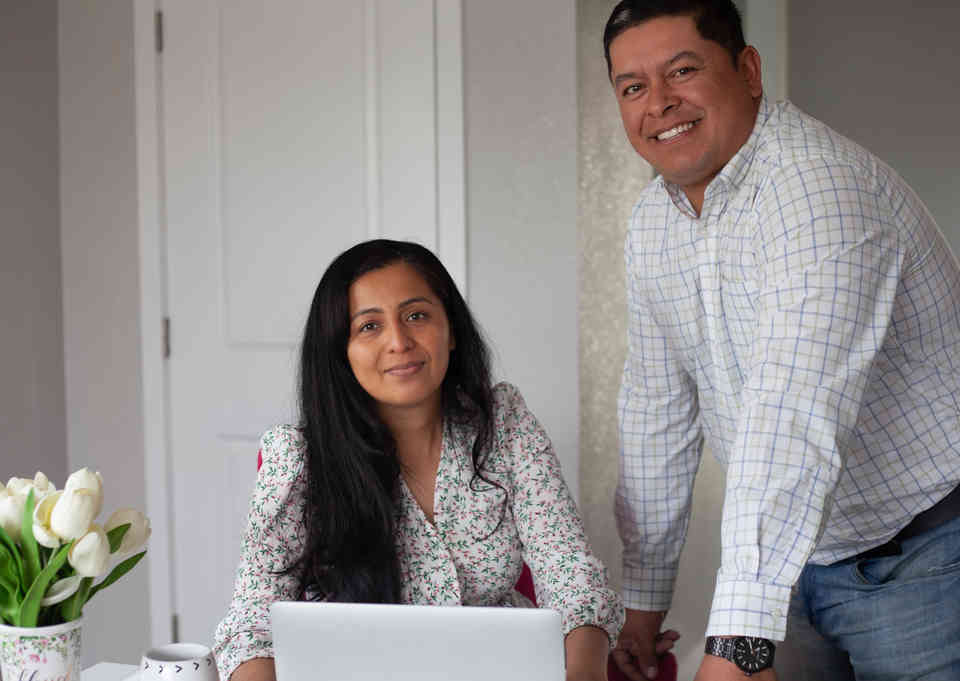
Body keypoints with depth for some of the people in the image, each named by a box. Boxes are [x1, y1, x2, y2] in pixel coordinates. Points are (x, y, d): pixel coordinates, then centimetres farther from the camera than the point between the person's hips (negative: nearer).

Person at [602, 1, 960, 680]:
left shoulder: (818, 185, -25)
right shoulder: (653, 224, 2)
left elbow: (795, 413, -37)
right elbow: (658, 408, 9)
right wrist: (644, 602, 10)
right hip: (796, 555, 7)